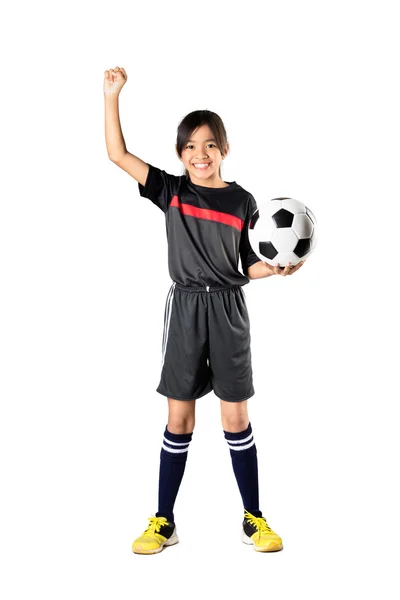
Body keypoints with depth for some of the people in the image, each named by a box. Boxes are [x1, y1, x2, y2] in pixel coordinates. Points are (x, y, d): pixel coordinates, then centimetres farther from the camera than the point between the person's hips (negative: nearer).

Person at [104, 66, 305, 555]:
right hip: (185, 309, 0)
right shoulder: (171, 190, 3)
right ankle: (163, 522, 16)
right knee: (179, 418, 4)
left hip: (228, 310, 0)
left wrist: (276, 268, -12)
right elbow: (118, 154, -1)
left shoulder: (242, 201, 4)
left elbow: (249, 266, 8)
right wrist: (112, 97, -6)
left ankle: (253, 519, 18)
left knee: (236, 417, 5)